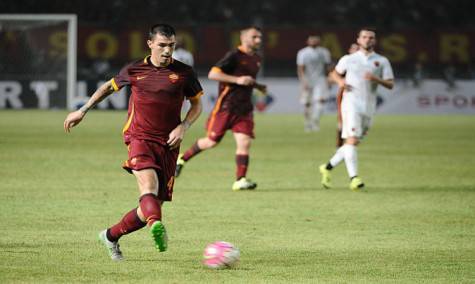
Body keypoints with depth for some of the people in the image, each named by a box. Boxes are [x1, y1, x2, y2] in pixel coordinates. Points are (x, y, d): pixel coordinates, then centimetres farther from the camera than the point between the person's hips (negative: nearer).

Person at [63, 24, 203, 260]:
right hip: (139, 137, -2)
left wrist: (183, 127, -3)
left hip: (168, 144, 2)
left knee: (153, 204, 0)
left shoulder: (184, 73, 4)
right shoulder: (134, 70, 5)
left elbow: (196, 105, 15)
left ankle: (111, 236, 22)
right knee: (149, 182, -32)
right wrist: (82, 111, 24)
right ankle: (156, 226, -58)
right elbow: (108, 87, 24)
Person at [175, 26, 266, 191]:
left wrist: (258, 86, 13)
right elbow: (212, 74, -19)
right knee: (212, 141, 2)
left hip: (244, 109, 6)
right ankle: (183, 159, 24)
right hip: (226, 107, -6)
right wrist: (237, 80, -26)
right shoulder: (234, 56, -12)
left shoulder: (256, 59, 14)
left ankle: (240, 180, -10)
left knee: (244, 142, -9)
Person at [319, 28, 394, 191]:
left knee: (353, 142, 8)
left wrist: (376, 79, -16)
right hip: (351, 103, -3)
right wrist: (340, 81, 1)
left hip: (369, 107, 3)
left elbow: (390, 84, 3)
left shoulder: (382, 61, 9)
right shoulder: (349, 59, 9)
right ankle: (353, 178, -21)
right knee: (351, 139, -17)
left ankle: (328, 167, 26)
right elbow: (334, 73, 23)